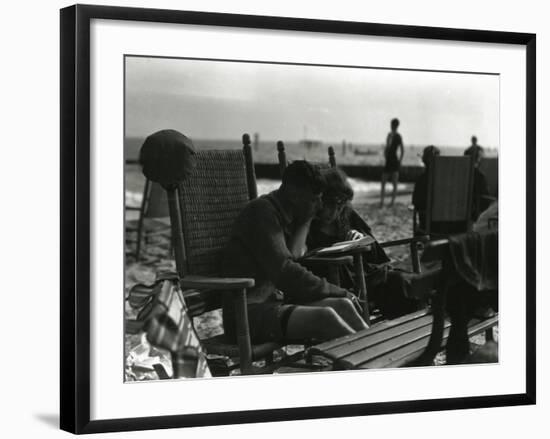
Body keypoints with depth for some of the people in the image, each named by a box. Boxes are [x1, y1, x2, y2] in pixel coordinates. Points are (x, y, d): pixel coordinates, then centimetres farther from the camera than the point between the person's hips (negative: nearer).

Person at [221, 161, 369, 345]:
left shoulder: (285, 216, 15)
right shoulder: (261, 212, -13)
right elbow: (285, 272, -21)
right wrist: (340, 293, -16)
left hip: (274, 301, 9)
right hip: (246, 312, -8)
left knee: (341, 306, -11)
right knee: (323, 316, -27)